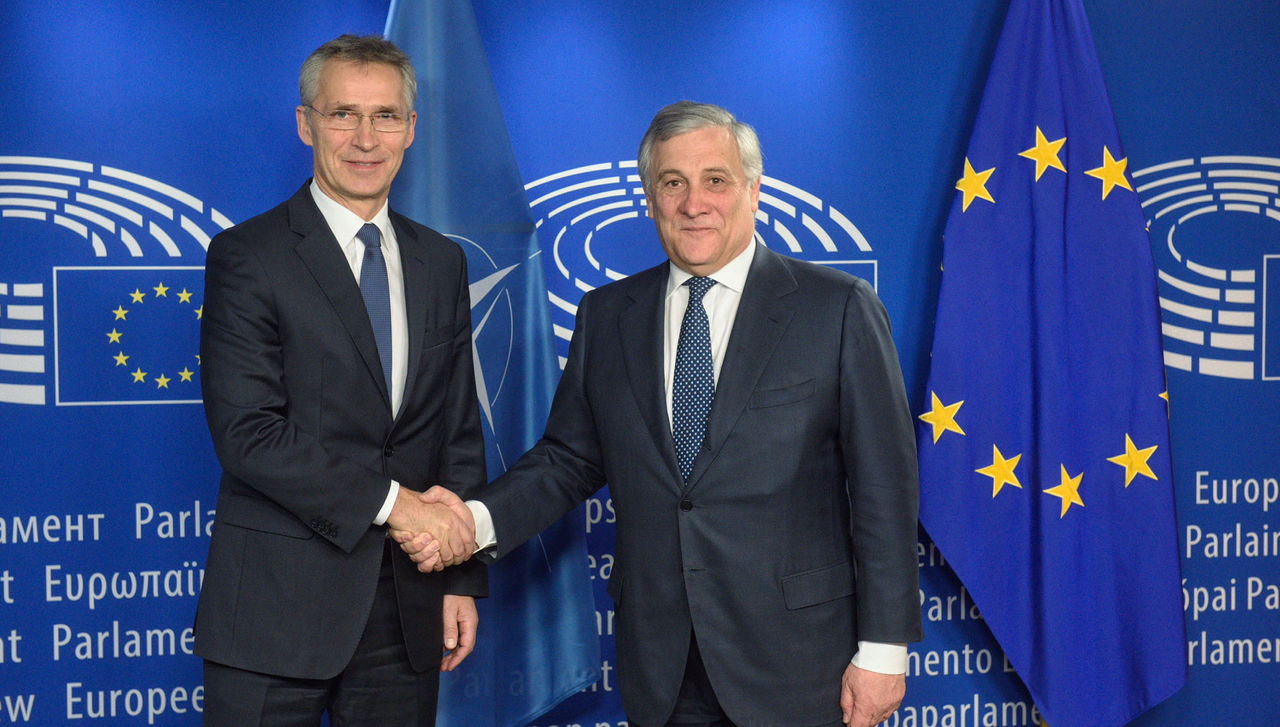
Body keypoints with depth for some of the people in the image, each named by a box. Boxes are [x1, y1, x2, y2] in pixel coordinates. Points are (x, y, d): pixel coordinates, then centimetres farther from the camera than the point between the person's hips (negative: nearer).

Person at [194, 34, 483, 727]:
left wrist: (463, 578, 8)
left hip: (407, 609, 4)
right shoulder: (245, 255, -5)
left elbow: (459, 430, 12)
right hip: (277, 605, -4)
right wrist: (389, 500, -17)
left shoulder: (442, 262, 12)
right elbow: (247, 433, -14)